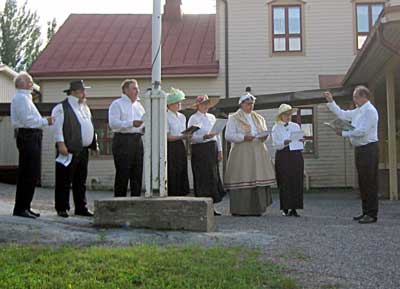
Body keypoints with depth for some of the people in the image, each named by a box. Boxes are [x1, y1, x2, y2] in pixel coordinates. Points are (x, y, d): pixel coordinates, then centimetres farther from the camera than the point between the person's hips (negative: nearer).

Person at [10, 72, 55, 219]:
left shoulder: (25, 97, 22)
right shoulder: (21, 98, -11)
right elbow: (27, 120, -18)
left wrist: (45, 120, 12)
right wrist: (46, 121, -11)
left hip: (31, 137, 11)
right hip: (28, 137, -11)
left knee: (26, 174, 14)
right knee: (30, 174, -9)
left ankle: (24, 207, 20)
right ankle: (21, 208, -5)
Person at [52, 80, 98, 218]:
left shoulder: (85, 108, 20)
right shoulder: (61, 107, -4)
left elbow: (90, 126, 25)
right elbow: (57, 127, -11)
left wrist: (94, 143, 20)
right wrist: (61, 144, -18)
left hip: (83, 150, 7)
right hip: (69, 150, -7)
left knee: (81, 181, 12)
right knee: (64, 181, -2)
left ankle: (81, 208, 19)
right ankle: (62, 208, 6)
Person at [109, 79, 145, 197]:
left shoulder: (139, 106, 21)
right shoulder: (117, 104, 1)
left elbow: (144, 123, 28)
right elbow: (113, 123, -13)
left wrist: (145, 128, 4)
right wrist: (131, 123, -22)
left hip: (137, 141, 7)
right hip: (123, 141, -7)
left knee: (137, 174, 7)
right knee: (123, 174, -6)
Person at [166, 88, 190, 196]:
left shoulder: (182, 117, 15)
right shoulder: (166, 117, -7)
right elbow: (167, 137, -12)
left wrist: (187, 136, -3)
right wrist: (182, 136, -21)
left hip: (180, 147, 7)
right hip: (170, 148, -7)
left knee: (182, 173, 5)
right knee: (172, 176, -5)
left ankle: (181, 194, 10)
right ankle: (172, 196, 0)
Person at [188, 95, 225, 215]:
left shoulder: (212, 117, 17)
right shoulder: (193, 118, -3)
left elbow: (217, 135, 18)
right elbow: (191, 137, -12)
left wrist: (220, 150, 12)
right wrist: (205, 137, -25)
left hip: (212, 151, 7)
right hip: (200, 150, -6)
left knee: (213, 177, 5)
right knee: (203, 179, -7)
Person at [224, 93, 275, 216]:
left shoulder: (259, 118, 19)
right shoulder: (234, 118, 3)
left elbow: (265, 133, 21)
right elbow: (228, 136, -5)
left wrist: (264, 137, -3)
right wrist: (244, 137, -18)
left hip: (258, 153, 5)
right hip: (241, 154, -5)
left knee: (258, 179, 0)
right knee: (242, 180, -9)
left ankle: (256, 208, 6)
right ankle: (240, 209, -3)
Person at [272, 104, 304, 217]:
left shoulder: (296, 126, 17)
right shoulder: (276, 128, 7)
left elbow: (301, 140, 14)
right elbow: (276, 144, -5)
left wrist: (300, 140, -9)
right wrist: (286, 142, -22)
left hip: (296, 156, 3)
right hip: (283, 156, -3)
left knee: (297, 182, -3)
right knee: (285, 182, -6)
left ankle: (294, 208, 1)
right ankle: (285, 208, 0)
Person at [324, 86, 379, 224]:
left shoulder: (370, 111, -13)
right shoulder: (358, 111, 15)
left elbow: (362, 131, -20)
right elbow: (342, 114, 26)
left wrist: (343, 133, -13)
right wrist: (331, 101, 23)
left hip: (369, 149, -9)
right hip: (360, 149, 9)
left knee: (370, 182, -7)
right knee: (362, 182, 12)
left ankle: (372, 214, -4)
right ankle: (366, 211, 20)